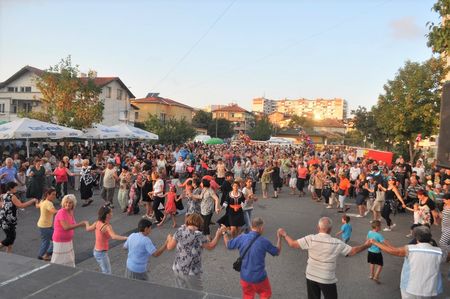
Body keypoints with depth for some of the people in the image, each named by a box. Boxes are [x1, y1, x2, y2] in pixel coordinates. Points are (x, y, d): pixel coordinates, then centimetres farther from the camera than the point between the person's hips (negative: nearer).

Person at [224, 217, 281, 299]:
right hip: (259, 277, -3)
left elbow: (228, 245, 5)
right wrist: (279, 238, 10)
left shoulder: (242, 238, -12)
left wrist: (224, 233, 21)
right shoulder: (264, 241, -19)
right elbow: (277, 252, -3)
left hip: (245, 276, 3)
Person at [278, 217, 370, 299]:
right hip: (328, 280, -1)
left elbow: (292, 244, -9)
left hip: (311, 277, 1)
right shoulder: (337, 243, -13)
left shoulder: (311, 239, -15)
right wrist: (365, 246, 15)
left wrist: (284, 234, 8)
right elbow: (353, 251, -2)